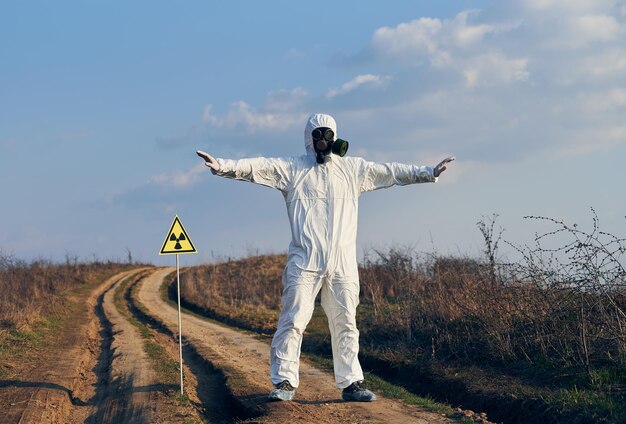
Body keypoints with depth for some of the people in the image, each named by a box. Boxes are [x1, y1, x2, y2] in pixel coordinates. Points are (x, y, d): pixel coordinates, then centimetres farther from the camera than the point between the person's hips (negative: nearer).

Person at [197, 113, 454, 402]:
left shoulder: (353, 169, 15)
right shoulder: (291, 169, 7)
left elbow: (390, 172, 18)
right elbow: (257, 167, -5)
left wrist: (428, 173, 17)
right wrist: (223, 166, -20)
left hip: (343, 264, 3)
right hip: (304, 263, -3)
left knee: (346, 324, 5)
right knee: (293, 320, -8)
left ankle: (351, 383, 11)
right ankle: (285, 382, -3)